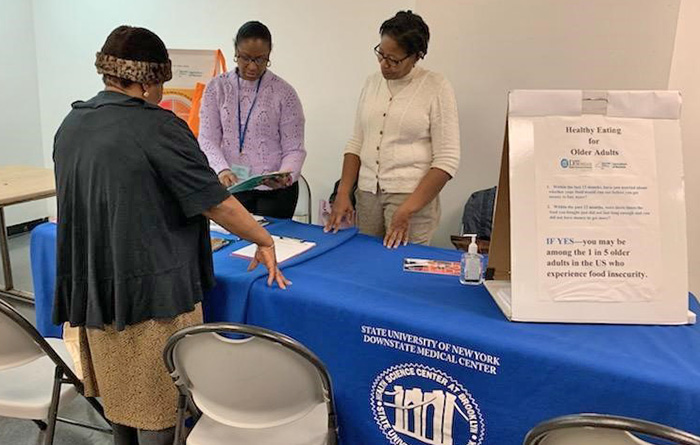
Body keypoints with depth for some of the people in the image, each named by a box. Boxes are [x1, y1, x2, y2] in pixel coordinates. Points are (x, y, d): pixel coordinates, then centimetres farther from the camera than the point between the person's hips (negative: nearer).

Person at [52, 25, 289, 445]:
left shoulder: (71, 124, 6)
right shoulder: (157, 126, -17)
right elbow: (215, 203, -15)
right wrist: (265, 241, -1)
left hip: (93, 286, 8)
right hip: (152, 289, -7)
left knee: (120, 392, 24)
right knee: (158, 404, 8)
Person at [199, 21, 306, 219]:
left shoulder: (284, 93, -3)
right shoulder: (217, 87, 3)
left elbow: (294, 149, -4)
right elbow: (207, 139, -3)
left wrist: (285, 176, -24)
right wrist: (222, 169, -21)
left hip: (274, 190, -1)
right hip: (231, 186, 2)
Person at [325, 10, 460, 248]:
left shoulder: (436, 87, -6)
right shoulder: (372, 82, 10)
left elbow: (447, 160, -10)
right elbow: (356, 143, 12)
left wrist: (407, 210, -15)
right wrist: (343, 194, 1)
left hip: (411, 194, -4)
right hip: (367, 193, 5)